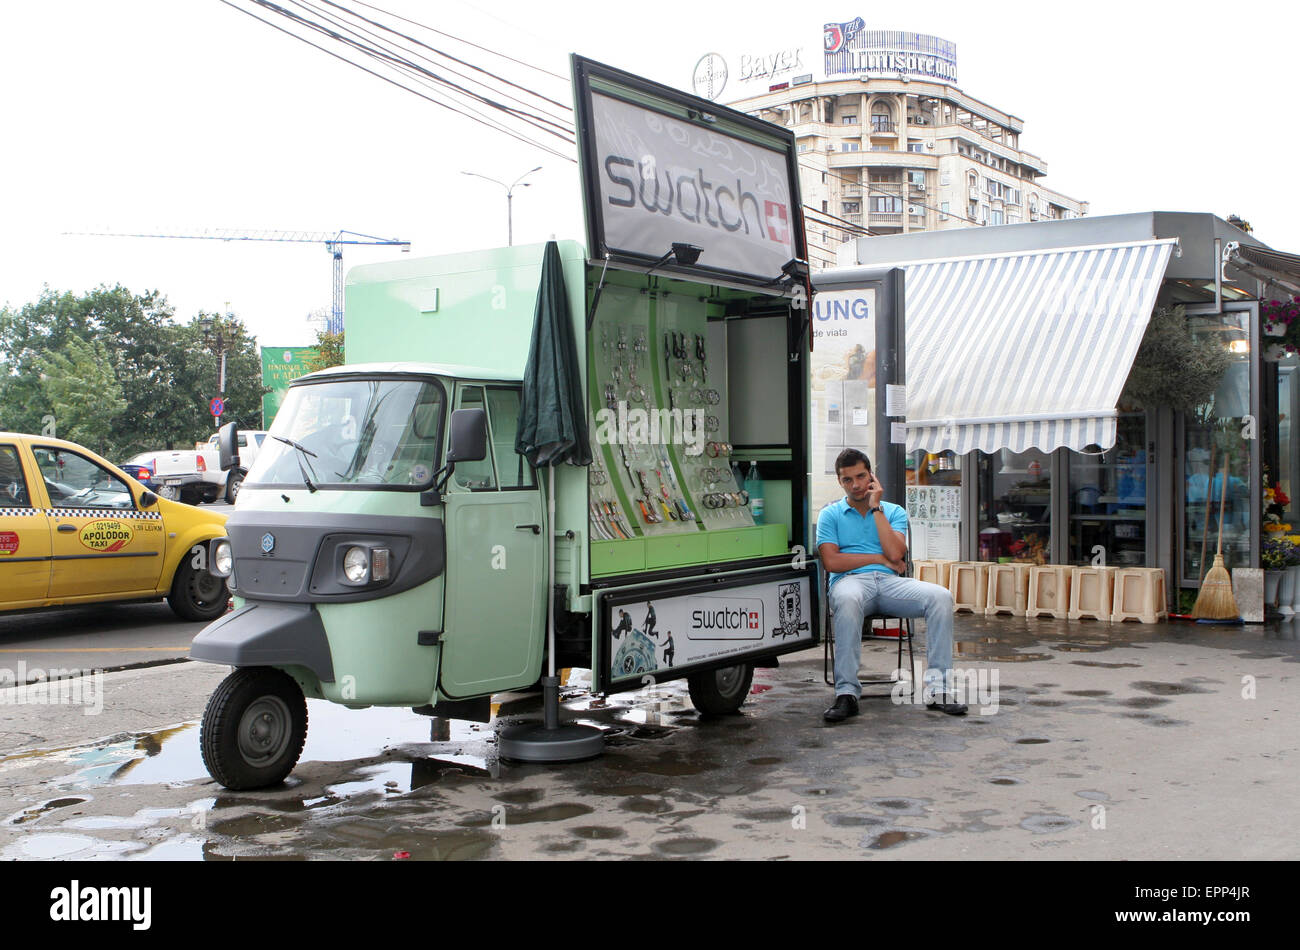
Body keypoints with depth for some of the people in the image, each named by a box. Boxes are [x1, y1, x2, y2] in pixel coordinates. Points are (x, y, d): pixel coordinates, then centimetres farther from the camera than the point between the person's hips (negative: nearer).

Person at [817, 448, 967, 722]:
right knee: (847, 600, -41)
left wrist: (876, 507, 3)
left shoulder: (894, 511, 20)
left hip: (890, 582, 3)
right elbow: (831, 561, -1)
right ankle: (846, 693, -38)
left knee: (940, 596, -26)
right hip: (851, 580, -3)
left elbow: (896, 553, -1)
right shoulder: (830, 514, 15)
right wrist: (879, 558, 1)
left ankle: (937, 688, -24)